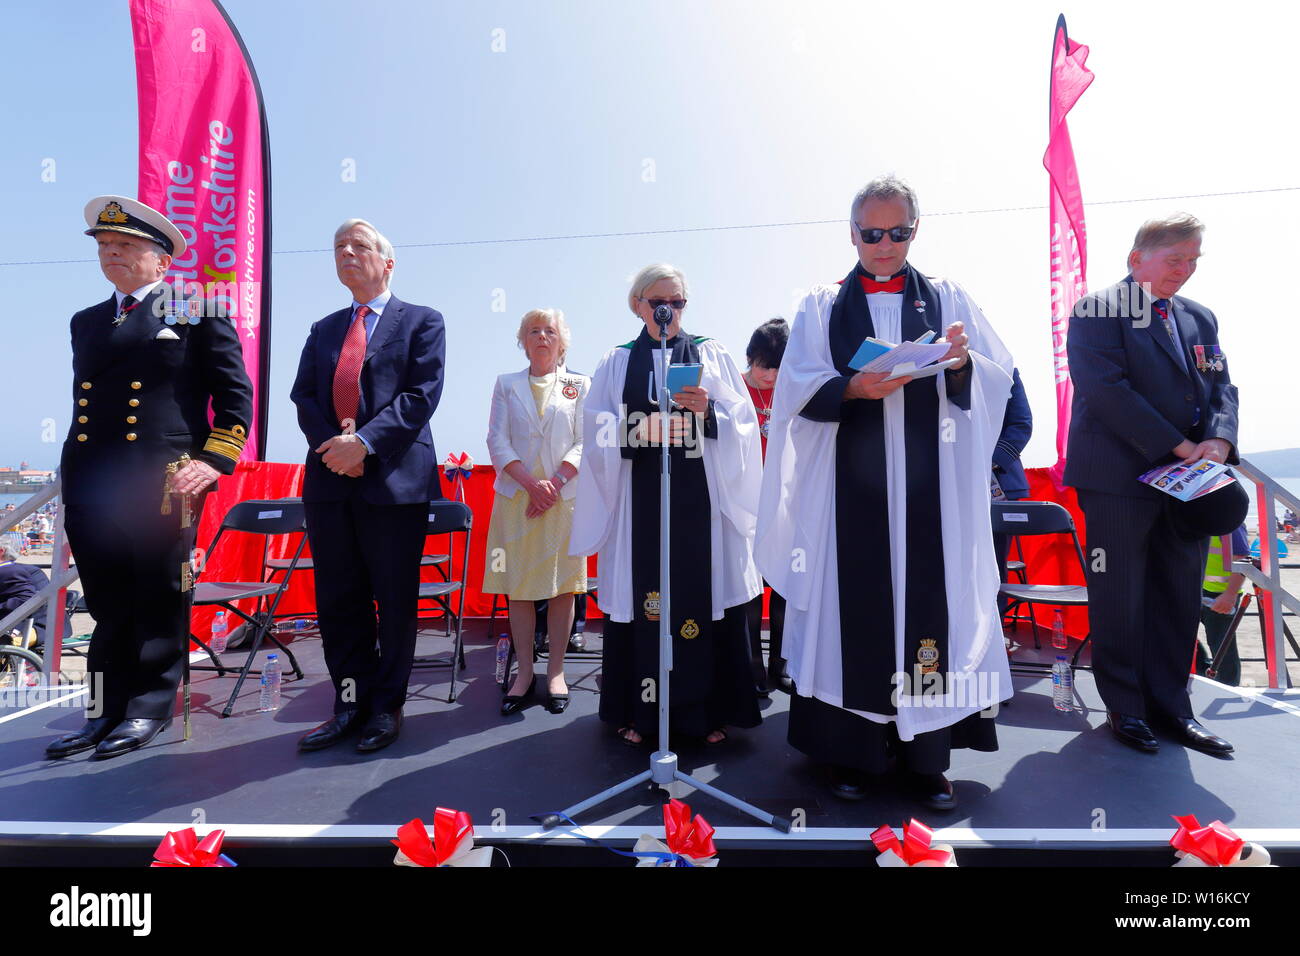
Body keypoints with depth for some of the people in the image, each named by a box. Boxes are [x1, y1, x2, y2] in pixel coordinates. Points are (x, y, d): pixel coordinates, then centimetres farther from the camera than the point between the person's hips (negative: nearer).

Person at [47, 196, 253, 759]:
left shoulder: (199, 313, 3)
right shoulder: (85, 322, 20)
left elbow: (235, 394, -3)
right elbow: (84, 402, 24)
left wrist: (214, 459, -12)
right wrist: (77, 468, 16)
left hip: (163, 482, -5)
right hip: (90, 486, 6)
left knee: (159, 601, 3)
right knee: (107, 604, 11)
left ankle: (149, 708, 16)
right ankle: (108, 711, 22)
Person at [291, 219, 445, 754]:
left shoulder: (422, 322, 6)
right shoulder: (322, 331, 21)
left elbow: (422, 393, -8)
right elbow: (303, 396, 10)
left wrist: (365, 441, -17)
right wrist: (330, 443, -9)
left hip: (394, 480, -5)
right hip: (329, 479, 5)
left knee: (395, 601, 3)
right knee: (338, 600, 9)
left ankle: (387, 706, 19)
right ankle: (350, 704, 22)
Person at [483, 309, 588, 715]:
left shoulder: (580, 385, 9)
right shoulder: (506, 384, 13)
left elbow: (585, 442, 1)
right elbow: (497, 442, 3)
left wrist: (555, 483, -13)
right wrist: (532, 484, -11)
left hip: (565, 496, -1)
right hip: (516, 496, 1)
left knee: (562, 584, 1)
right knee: (518, 585, 2)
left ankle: (556, 671, 13)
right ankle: (524, 671, 14)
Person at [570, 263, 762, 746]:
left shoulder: (712, 356, 11)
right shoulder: (616, 363, 12)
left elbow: (743, 425, 4)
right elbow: (597, 432, 4)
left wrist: (708, 412, -14)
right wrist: (634, 431, -14)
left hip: (700, 497, 0)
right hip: (638, 497, 1)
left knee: (703, 596, 0)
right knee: (641, 598, 1)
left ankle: (709, 708, 14)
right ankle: (639, 711, 15)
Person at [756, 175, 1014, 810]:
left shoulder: (947, 300, 15)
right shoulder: (822, 307, 11)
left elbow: (999, 378, 5)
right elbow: (801, 389, -1)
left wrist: (963, 363, -16)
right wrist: (855, 388, -19)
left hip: (929, 485, 1)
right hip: (851, 483, -1)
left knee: (929, 602, 0)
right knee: (855, 605, 0)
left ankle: (926, 755, 14)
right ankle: (853, 751, 13)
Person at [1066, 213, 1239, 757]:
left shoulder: (1199, 318, 19)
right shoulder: (1097, 312, -4)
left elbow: (1222, 388, 13)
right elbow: (1108, 389, -15)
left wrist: (1219, 439, -8)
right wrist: (1178, 446, -16)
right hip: (1120, 477, -7)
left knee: (1180, 598, 10)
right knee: (1119, 598, 1)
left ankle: (1169, 704, 23)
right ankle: (1124, 706, 15)